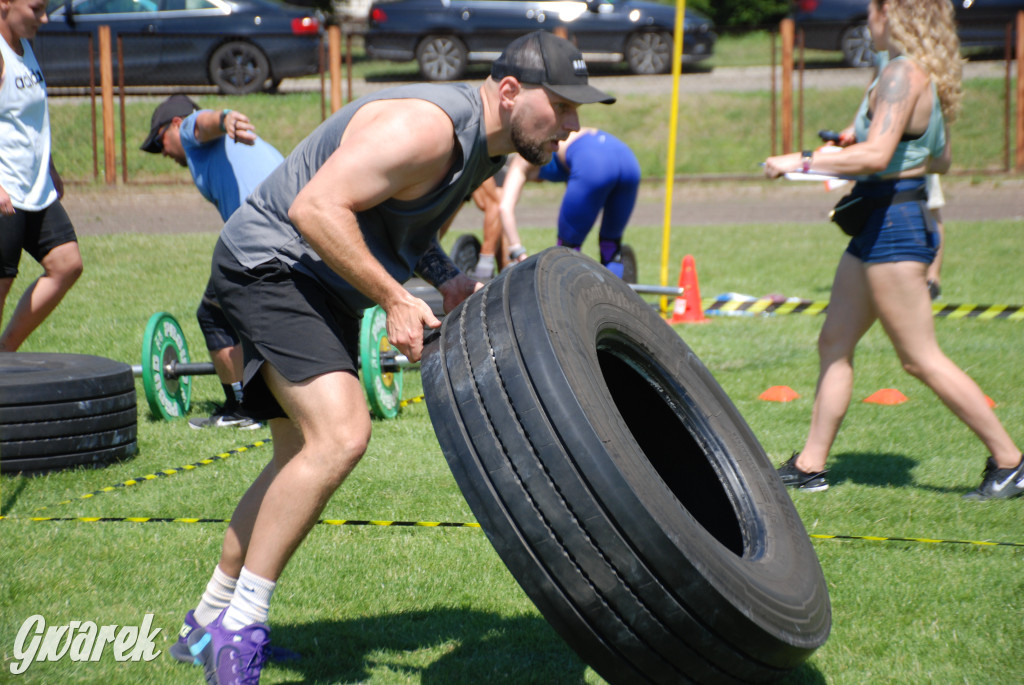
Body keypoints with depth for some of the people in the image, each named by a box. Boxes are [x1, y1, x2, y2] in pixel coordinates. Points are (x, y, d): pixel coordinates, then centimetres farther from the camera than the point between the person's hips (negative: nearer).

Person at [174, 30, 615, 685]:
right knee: (341, 434, -24)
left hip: (322, 285, 11)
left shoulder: (487, 147, 7)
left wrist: (446, 276, 1)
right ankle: (239, 628, -17)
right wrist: (395, 298, -28)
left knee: (305, 461, 15)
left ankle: (209, 620, 28)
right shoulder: (430, 127, -25)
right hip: (270, 263, -11)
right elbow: (316, 207, -30)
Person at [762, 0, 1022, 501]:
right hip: (878, 226, 10)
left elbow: (876, 156, -29)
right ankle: (810, 465, 16)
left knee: (921, 358, -4)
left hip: (893, 228, -10)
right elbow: (940, 160, 20)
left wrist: (802, 162, -22)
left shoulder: (903, 74, -18)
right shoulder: (927, 74, 13)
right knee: (834, 343, 11)